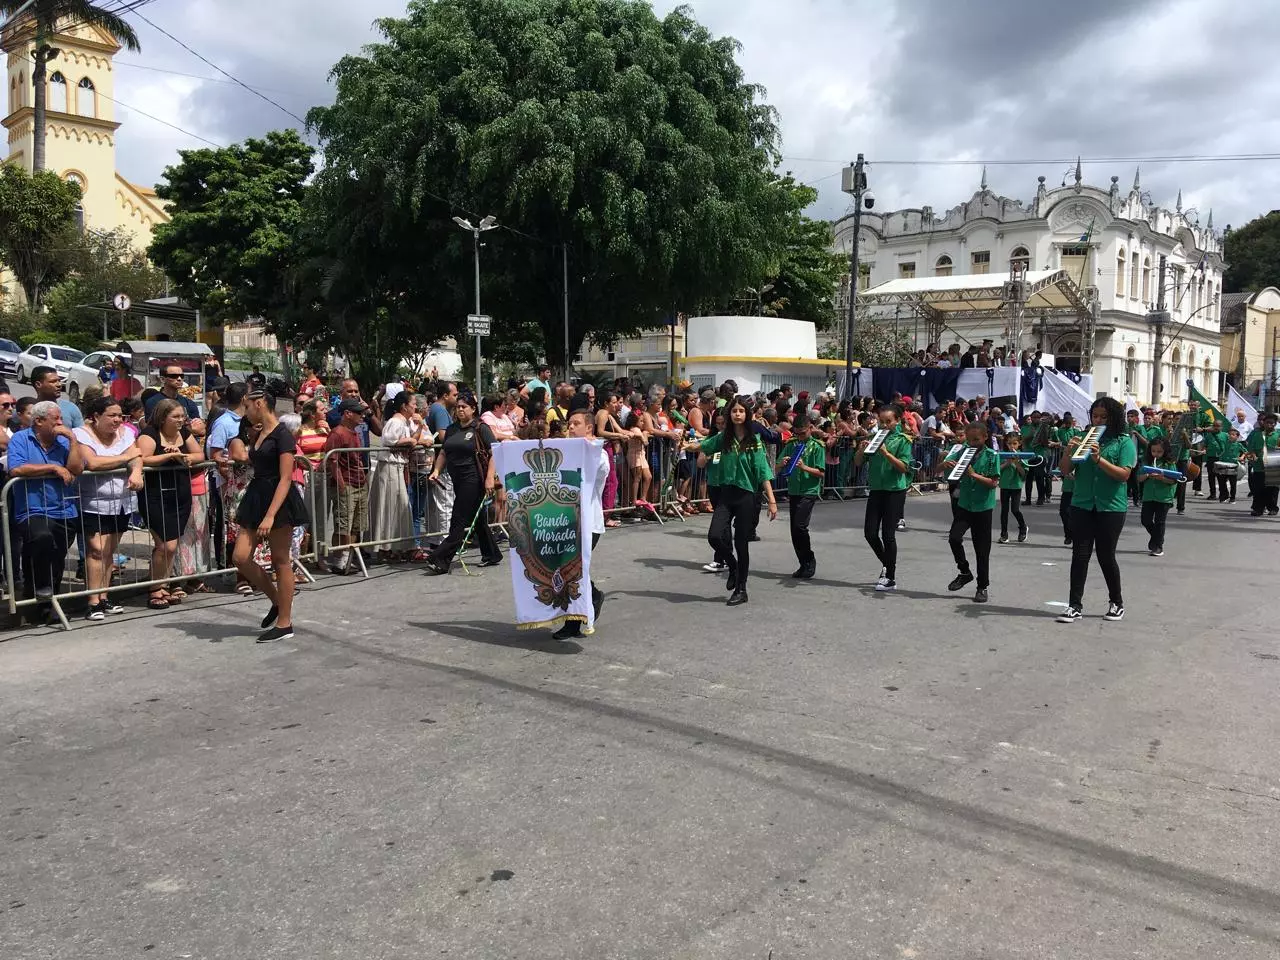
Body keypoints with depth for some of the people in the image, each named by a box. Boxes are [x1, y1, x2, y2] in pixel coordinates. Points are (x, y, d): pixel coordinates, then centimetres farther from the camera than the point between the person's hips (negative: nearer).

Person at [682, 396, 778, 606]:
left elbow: (763, 472, -9)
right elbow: (701, 446, 9)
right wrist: (688, 445, -14)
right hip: (726, 494, 3)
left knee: (741, 543, 3)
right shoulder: (724, 438, 5)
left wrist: (771, 500, -14)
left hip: (747, 495, -3)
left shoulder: (754, 440, -5)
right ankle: (733, 566, 19)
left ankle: (741, 589, 18)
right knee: (714, 536, -12)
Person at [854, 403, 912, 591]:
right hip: (876, 489, 5)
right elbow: (858, 463, 6)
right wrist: (861, 449, -14)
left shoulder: (902, 440, -4)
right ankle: (886, 564, 29)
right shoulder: (875, 437, 8)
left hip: (895, 491, -5)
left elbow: (904, 467, -13)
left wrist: (886, 453, -23)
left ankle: (891, 578, 7)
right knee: (870, 533, 4)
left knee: (888, 534, -4)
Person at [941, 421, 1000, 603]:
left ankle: (982, 587, 17)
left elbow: (994, 483, -10)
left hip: (983, 507, -3)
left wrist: (974, 474, -22)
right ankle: (965, 572, 10)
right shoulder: (962, 453, 2)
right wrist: (946, 464, -20)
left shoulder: (992, 456, -6)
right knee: (954, 538, -14)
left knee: (982, 549, 4)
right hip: (964, 505, 3)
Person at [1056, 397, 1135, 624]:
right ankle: (1075, 606, 3)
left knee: (1106, 556, 4)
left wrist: (1099, 459, -23)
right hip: (1082, 506, 3)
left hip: (1111, 508, -3)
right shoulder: (1084, 439, 8)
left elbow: (1124, 474, -13)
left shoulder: (1124, 442, -2)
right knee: (1080, 555, 1)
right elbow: (1065, 471, 7)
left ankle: (1117, 603, 24)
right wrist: (1068, 451, -10)